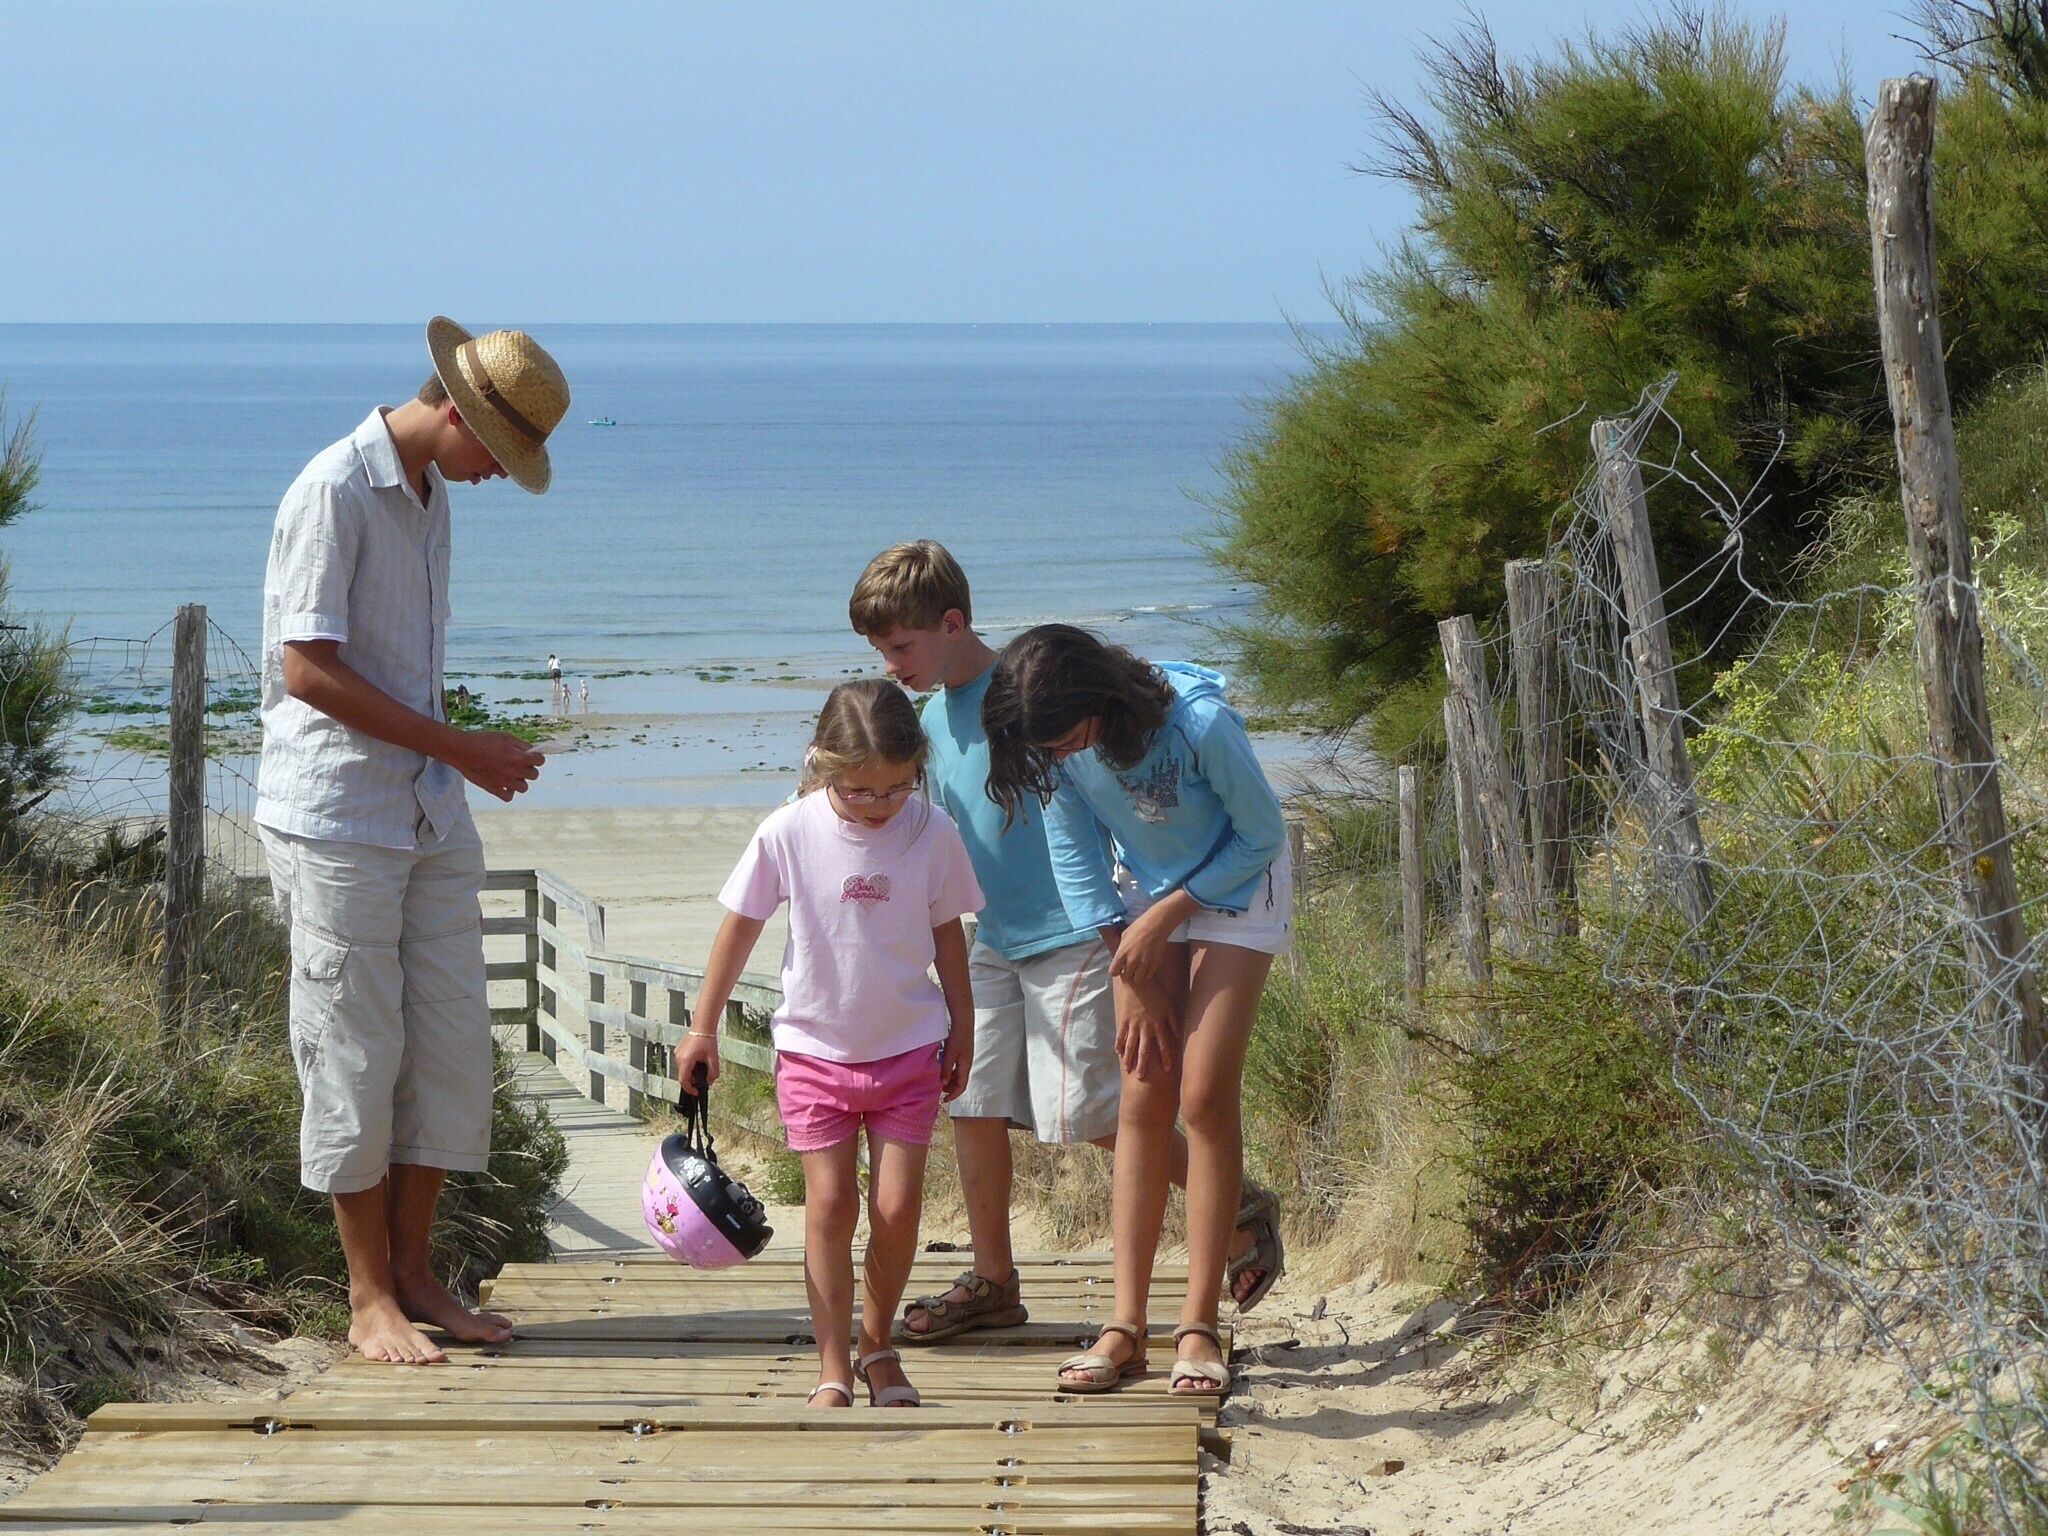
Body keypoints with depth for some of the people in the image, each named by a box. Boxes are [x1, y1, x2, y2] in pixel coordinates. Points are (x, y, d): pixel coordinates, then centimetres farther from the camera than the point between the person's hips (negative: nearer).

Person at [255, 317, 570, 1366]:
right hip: (337, 819, -8)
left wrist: (471, 761, 13)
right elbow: (308, 669, -18)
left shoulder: (429, 495, 14)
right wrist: (459, 747, -16)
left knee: (452, 1047, 6)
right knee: (357, 1057, -2)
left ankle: (413, 1274, 16)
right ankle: (370, 1299, 5)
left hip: (429, 815, 8)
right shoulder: (333, 491, -12)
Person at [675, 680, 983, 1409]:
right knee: (829, 1204, -5)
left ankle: (878, 1343, 19)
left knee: (897, 1207, -2)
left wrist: (962, 1028, 13)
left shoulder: (933, 832, -8)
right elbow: (739, 929, -1)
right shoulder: (789, 833, -12)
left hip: (908, 1048, 1)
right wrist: (702, 1030, 5)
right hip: (814, 1047, -1)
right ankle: (832, 1368, 2)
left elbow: (947, 933, 6)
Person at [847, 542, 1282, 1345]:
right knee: (972, 1099, 3)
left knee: (1091, 1113, -9)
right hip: (994, 942, 8)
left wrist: (1102, 923, -18)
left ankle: (1241, 1211, 7)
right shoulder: (933, 718, 10)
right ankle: (992, 1281, 14)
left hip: (1071, 938, -8)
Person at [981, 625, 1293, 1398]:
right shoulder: (1054, 748, -19)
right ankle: (1126, 1326, -4)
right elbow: (1076, 862, -5)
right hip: (1145, 899, 4)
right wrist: (1133, 981, -8)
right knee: (1143, 1100, -3)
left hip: (1234, 892, -4)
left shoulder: (1198, 724, -34)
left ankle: (1200, 1327, -8)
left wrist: (1165, 917, -20)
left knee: (1205, 1096, -12)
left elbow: (1263, 834, -18)